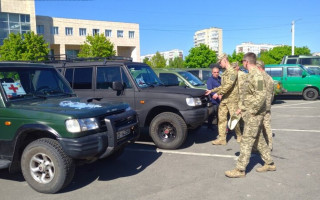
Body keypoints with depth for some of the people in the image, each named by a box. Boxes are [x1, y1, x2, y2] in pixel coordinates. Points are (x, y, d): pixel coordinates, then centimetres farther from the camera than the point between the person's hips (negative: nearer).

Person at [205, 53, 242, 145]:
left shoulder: (232, 71, -12)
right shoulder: (225, 73, 17)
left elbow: (229, 85, -23)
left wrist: (218, 93, -19)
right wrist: (211, 91, 21)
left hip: (232, 99, -9)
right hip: (224, 99, 9)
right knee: (221, 118, 4)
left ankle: (239, 136, 20)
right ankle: (222, 138, 8)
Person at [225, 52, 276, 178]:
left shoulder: (256, 75, -18)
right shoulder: (252, 74, 14)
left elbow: (261, 95, -25)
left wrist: (252, 111, -21)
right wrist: (242, 109, 20)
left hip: (254, 114, -10)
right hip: (252, 112, 10)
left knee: (246, 141, -6)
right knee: (258, 139, 18)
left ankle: (240, 169, 1)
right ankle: (269, 163, 29)